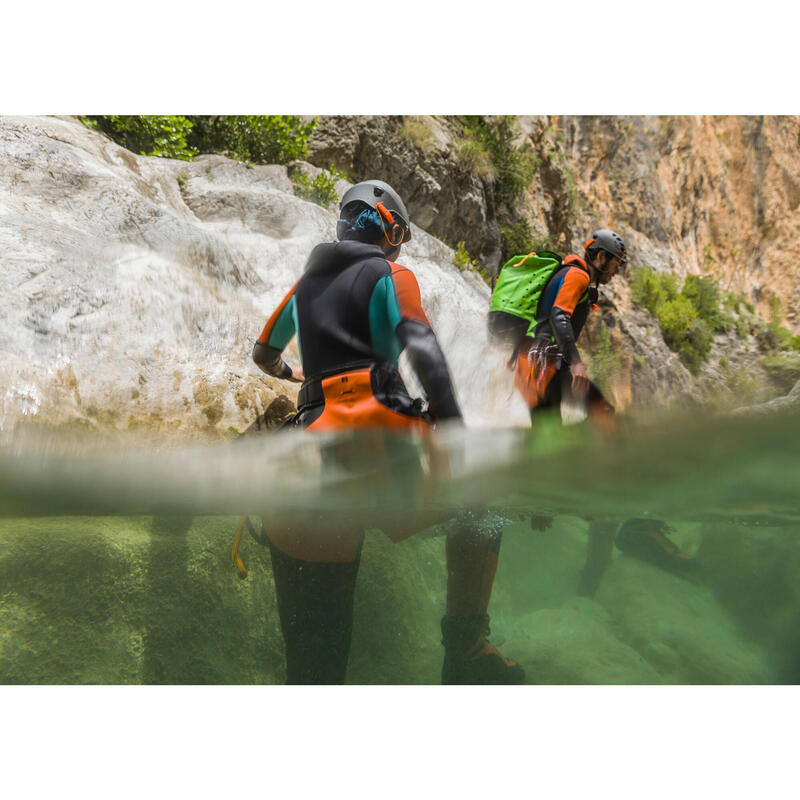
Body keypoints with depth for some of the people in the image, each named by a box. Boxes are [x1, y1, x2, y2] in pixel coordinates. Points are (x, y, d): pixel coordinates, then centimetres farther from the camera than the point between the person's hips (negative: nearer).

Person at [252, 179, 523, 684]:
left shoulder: (306, 284, 26)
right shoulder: (390, 274, 9)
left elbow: (263, 354, 39)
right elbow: (421, 348, -9)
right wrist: (455, 433, -15)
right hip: (378, 424, -5)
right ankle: (467, 651, 10)